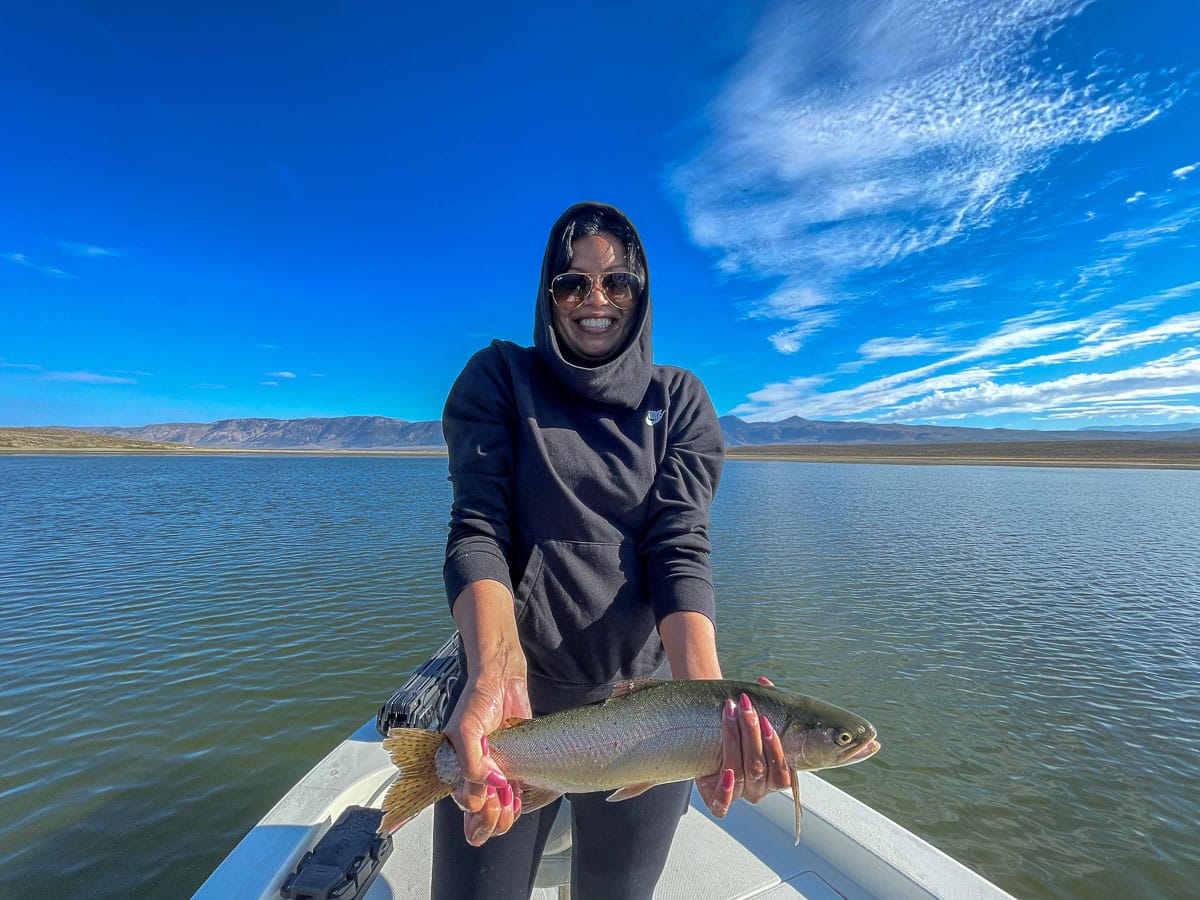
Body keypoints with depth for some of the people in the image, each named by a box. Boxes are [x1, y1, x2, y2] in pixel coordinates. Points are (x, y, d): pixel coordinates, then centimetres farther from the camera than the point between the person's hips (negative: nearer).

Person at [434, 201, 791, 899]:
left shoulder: (679, 398, 2)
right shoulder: (500, 378, -1)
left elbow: (679, 545, -10)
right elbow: (478, 529, -13)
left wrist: (708, 698, -25)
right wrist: (497, 674, -30)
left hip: (647, 693, 2)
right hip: (517, 689, -1)